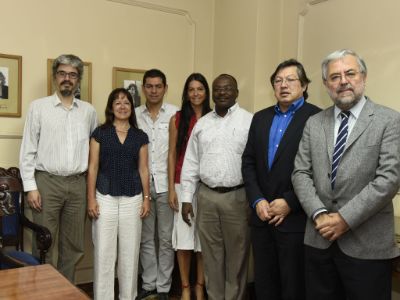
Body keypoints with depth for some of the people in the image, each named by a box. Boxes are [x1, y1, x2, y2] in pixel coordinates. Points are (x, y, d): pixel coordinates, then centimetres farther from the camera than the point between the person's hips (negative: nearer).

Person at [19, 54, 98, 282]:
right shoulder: (39, 107, 1)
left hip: (78, 184, 3)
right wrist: (31, 186, -7)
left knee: (73, 246, 10)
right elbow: (28, 149, -1)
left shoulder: (89, 111, 9)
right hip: (47, 182, -2)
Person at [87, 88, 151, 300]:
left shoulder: (140, 136, 7)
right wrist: (91, 199, -5)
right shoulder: (100, 133, 1)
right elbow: (93, 168, 0)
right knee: (104, 252, 2)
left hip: (132, 199, 2)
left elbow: (143, 169, 8)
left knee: (130, 252, 9)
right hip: (105, 197, -2)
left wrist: (147, 198, 4)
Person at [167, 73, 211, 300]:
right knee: (183, 237, 3)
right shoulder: (177, 119, 5)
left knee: (204, 237, 6)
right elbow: (172, 154, 4)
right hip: (183, 184, 0)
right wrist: (171, 188, -1)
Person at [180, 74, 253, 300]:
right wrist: (187, 198, 7)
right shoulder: (201, 124, 10)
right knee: (211, 255, 13)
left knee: (236, 256, 6)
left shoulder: (249, 121, -3)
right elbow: (191, 163, 10)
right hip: (206, 196, 4)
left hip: (238, 196, -3)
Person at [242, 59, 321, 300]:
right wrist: (257, 201, -3)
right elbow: (248, 161, 9)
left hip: (296, 218, -5)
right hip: (262, 215, 5)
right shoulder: (260, 118, 12)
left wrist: (289, 203, -14)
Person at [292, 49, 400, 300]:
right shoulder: (314, 124, 9)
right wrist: (319, 214, -11)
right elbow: (301, 173, 4)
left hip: (367, 244, -3)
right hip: (319, 239, 4)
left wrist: (346, 218, -16)